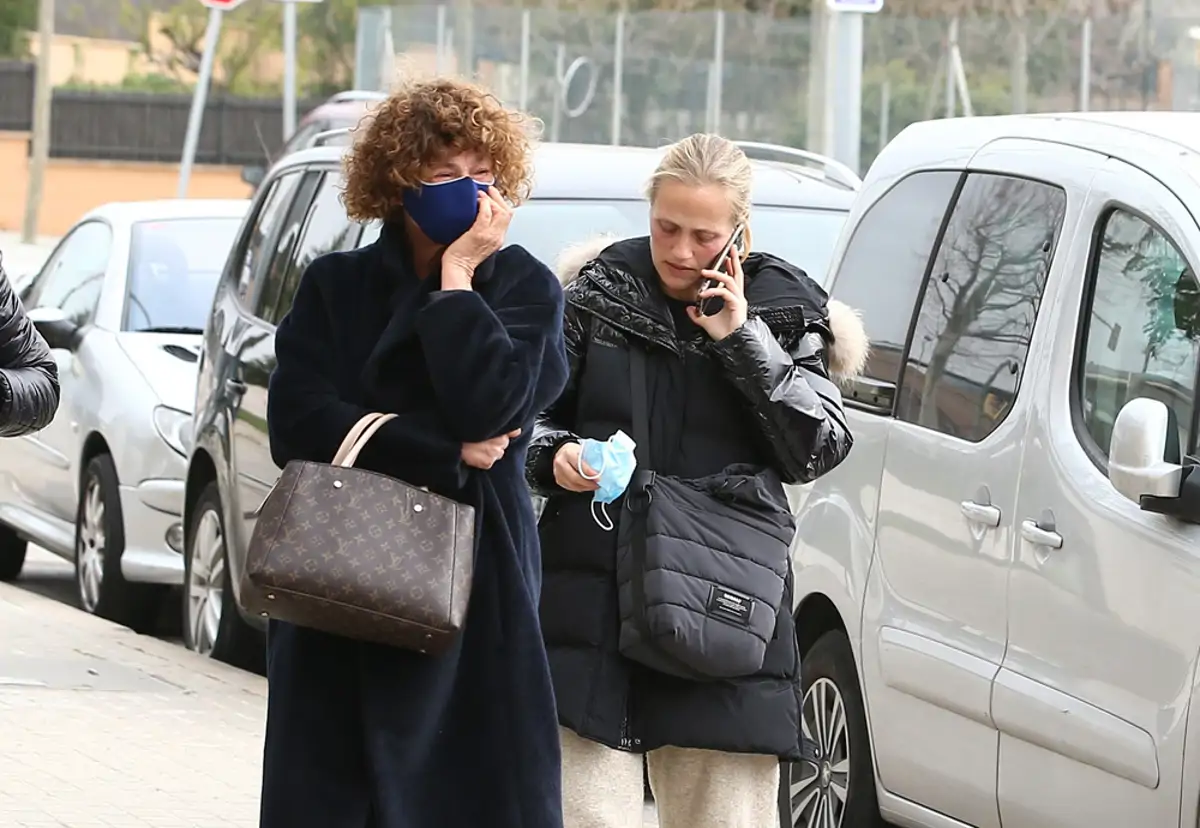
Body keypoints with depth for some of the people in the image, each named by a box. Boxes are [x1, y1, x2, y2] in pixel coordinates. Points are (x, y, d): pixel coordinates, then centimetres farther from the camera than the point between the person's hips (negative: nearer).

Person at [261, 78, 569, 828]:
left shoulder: (525, 288, 6)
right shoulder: (335, 286, 11)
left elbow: (488, 407, -13)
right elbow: (297, 421, -5)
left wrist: (456, 275, -8)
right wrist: (442, 456, -10)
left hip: (475, 593, -2)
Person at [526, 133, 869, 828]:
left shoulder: (781, 308, 7)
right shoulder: (600, 292, 8)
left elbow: (821, 449, -4)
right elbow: (529, 415, 14)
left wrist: (740, 336, -9)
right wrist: (557, 458, -10)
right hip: (593, 595, 0)